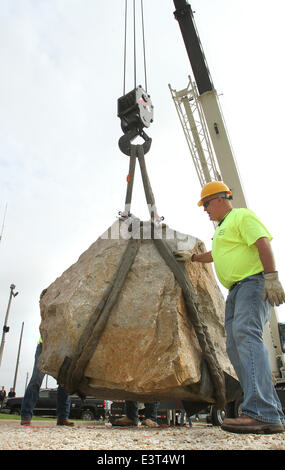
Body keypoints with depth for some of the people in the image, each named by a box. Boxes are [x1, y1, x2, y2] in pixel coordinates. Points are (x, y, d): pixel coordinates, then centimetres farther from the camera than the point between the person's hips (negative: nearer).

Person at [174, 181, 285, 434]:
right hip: (236, 289, 10)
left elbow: (263, 242, -15)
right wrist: (192, 257, 49)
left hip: (254, 282, -10)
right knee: (235, 346, 1)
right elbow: (217, 254, 45)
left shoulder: (242, 216, 0)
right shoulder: (223, 228, 28)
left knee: (246, 333, -27)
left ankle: (261, 412, -33)